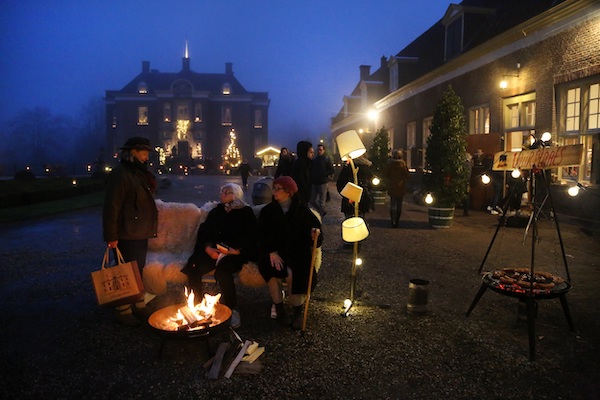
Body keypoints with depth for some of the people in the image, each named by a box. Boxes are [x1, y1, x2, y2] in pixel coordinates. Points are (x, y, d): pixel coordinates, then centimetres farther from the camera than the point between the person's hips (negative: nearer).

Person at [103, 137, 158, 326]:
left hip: (140, 234, 10)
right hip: (127, 236, -10)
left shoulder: (139, 173, 14)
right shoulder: (121, 174, -16)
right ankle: (123, 312, 13)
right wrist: (111, 236, -23)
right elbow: (111, 206, -21)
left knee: (138, 271, 20)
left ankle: (139, 305, 34)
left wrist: (151, 228, 17)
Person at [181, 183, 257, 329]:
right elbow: (203, 231, 14)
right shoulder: (216, 212, 23)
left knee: (222, 272, -35)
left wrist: (237, 250, -13)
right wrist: (208, 248, -6)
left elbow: (251, 237, 2)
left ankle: (232, 310, -20)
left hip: (235, 253, -4)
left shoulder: (246, 213, 10)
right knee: (193, 268, -24)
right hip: (213, 251, 4)